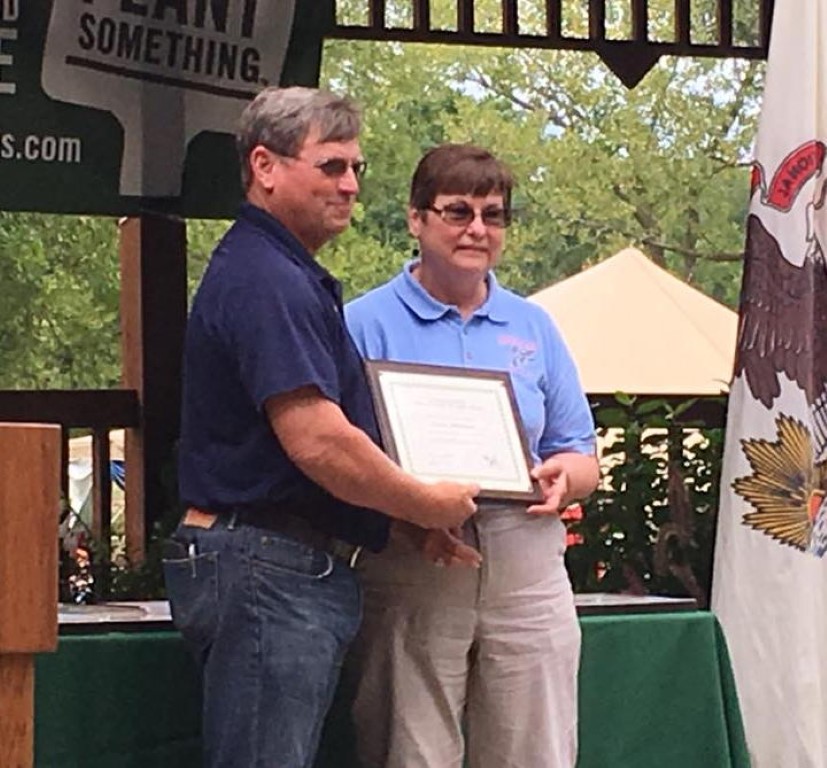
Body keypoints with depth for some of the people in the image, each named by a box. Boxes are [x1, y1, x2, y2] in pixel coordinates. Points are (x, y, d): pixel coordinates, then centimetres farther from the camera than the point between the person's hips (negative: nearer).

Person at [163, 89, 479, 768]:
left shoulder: (293, 277, 20)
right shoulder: (266, 281, -15)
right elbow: (319, 442, -23)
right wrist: (430, 505, -10)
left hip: (301, 573, 11)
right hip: (272, 573, -11)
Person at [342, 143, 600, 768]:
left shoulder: (532, 327, 16)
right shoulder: (367, 323, 3)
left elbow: (582, 459, 16)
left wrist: (562, 476, -8)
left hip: (527, 571, 4)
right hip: (409, 573, -3)